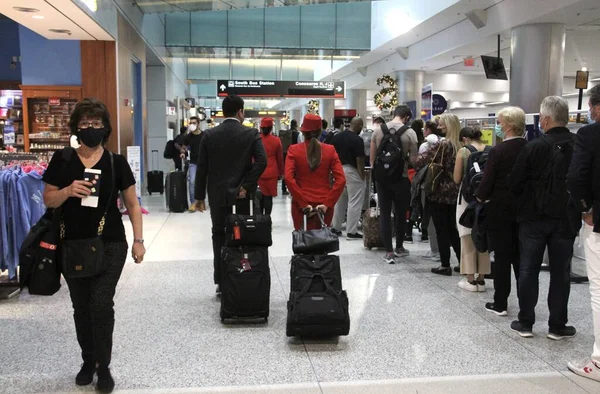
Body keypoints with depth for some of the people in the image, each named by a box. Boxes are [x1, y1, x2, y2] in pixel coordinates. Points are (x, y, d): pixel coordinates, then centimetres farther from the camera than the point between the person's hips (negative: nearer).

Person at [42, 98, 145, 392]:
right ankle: (88, 361, 31)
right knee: (81, 307, 12)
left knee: (101, 304, -7)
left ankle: (103, 366, 11)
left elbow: (132, 204, 3)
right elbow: (48, 200, 4)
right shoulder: (61, 160, 0)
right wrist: (68, 191, -17)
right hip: (73, 246, 2)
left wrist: (138, 240, -3)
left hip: (110, 245, -2)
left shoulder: (117, 162, -2)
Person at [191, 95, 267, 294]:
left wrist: (199, 196, 6)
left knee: (219, 236, 12)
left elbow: (202, 167, 0)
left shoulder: (209, 135, 0)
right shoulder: (251, 134, -4)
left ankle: (221, 281, 12)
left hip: (218, 194, 1)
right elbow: (262, 161, -15)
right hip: (242, 195, -1)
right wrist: (245, 186, -10)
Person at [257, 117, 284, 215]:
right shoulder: (276, 140, -3)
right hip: (271, 173, 0)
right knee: (268, 197, 5)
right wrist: (281, 173, 16)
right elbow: (280, 159, 5)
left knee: (260, 196, 12)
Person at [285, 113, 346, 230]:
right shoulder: (330, 150, 0)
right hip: (324, 205, 1)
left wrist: (303, 203, -12)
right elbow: (341, 180, -8)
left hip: (301, 204, -1)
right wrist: (328, 203, -8)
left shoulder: (294, 150, -3)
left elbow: (289, 178, -14)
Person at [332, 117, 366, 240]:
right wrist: (362, 175, -7)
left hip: (339, 171, 7)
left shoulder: (337, 137, 5)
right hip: (352, 172, -7)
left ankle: (336, 228, 22)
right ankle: (351, 232, 0)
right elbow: (359, 160, -16)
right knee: (354, 202, -1)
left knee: (339, 201, 17)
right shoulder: (357, 140, -15)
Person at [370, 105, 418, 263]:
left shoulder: (378, 130, 1)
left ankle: (389, 252, 6)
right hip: (401, 178, -2)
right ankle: (399, 247, 28)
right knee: (401, 213, 14)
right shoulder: (410, 132, -8)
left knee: (385, 214, 6)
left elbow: (372, 157, 5)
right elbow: (413, 159, -8)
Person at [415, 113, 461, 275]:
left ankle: (445, 265, 6)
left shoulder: (442, 145, -14)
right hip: (454, 193, 6)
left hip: (439, 193, -6)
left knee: (441, 230, 1)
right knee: (453, 229, 15)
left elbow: (420, 161, -18)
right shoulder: (460, 146, 6)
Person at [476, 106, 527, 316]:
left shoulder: (498, 151, -16)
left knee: (502, 257, 3)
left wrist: (479, 196, 4)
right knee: (521, 257, 15)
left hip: (500, 210, -5)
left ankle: (500, 303, 10)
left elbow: (487, 183, -15)